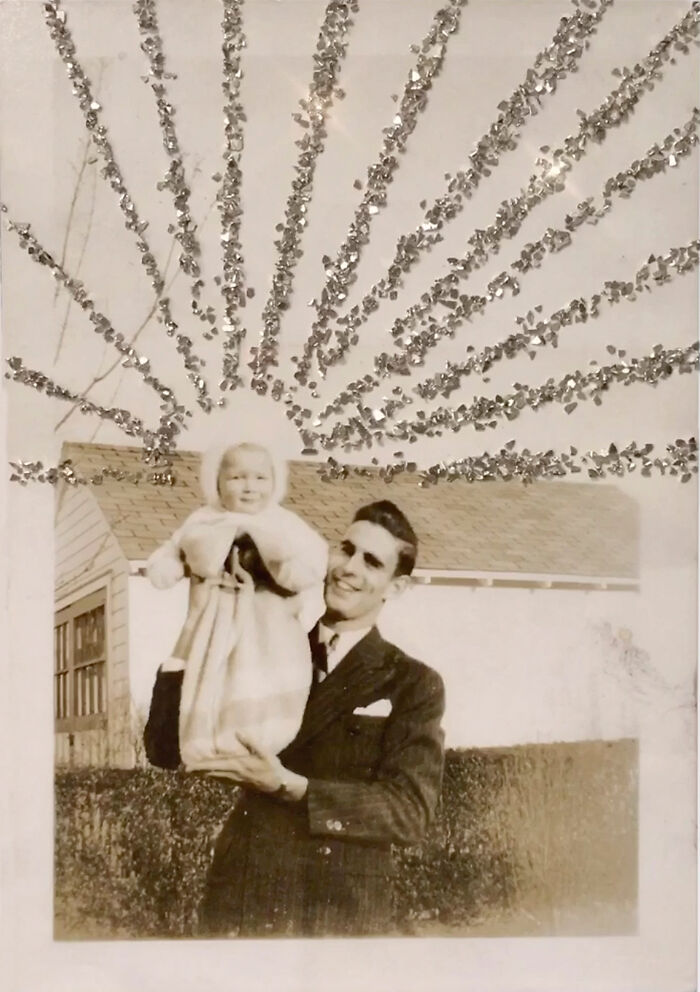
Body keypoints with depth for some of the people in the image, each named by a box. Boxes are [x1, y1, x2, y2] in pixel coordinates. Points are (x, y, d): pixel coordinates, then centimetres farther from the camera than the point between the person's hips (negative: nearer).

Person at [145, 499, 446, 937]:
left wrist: (290, 786, -19)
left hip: (346, 914, -2)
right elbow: (167, 746, 1)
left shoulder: (414, 685, -2)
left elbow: (410, 810, -10)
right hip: (240, 902, 2)